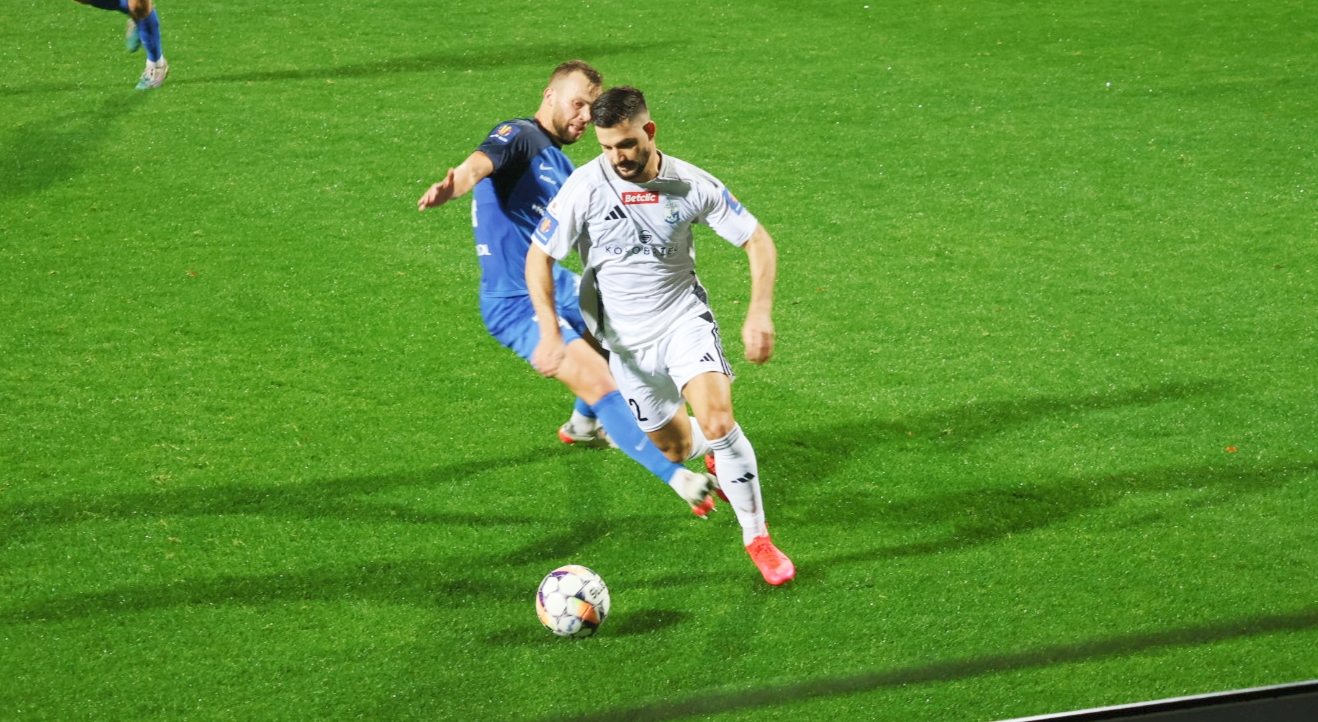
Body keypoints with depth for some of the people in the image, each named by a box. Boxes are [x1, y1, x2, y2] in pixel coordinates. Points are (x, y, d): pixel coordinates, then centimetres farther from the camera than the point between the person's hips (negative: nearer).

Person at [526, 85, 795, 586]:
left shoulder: (692, 185, -13)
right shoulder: (586, 187, -15)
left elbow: (758, 242, -5)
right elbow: (539, 257, -6)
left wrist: (760, 313, -19)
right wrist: (550, 333, -17)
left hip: (683, 319, -1)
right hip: (625, 340, 2)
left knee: (717, 418, -25)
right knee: (674, 447, 11)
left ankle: (757, 537, -11)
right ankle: (716, 455, 50)